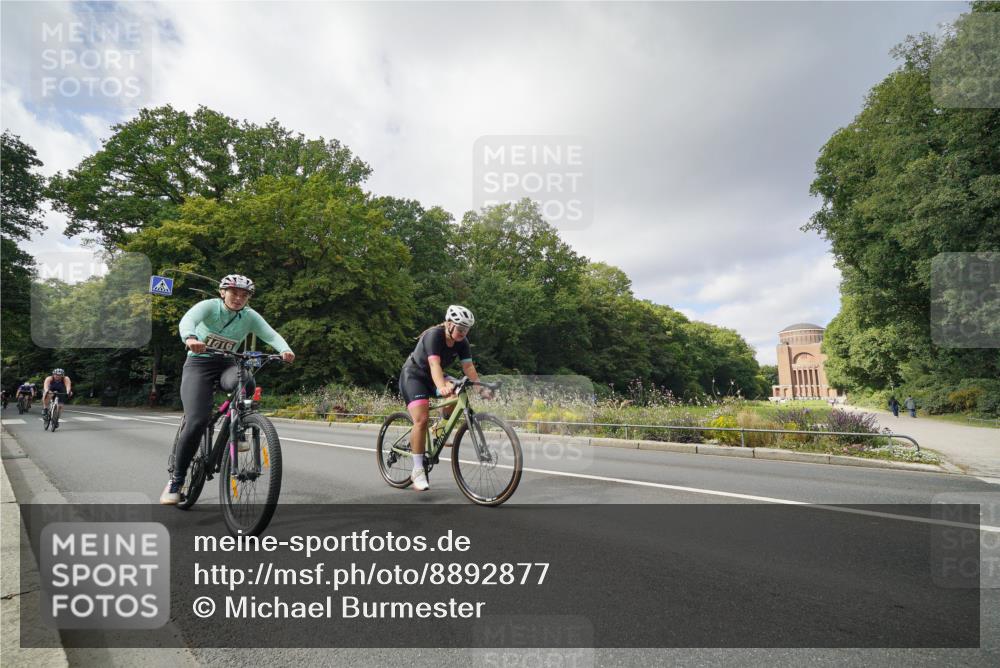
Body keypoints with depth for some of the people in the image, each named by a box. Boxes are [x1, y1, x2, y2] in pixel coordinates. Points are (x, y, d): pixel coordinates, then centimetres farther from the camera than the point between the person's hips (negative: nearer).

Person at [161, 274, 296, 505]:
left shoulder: (250, 316, -3)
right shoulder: (208, 306, -11)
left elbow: (271, 335, -17)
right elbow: (187, 320, -30)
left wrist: (285, 350, -40)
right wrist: (190, 338, -54)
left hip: (227, 364, 2)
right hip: (199, 364, -2)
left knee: (245, 384, -35)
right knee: (197, 422, -20)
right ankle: (176, 479, 0)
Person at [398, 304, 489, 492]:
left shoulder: (462, 342, -9)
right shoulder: (434, 335, -28)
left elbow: (468, 366, -16)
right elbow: (434, 364, -42)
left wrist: (480, 387, -30)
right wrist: (442, 387, -59)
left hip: (432, 377, 6)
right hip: (413, 375, -6)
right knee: (421, 420, -21)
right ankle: (418, 471, -12)